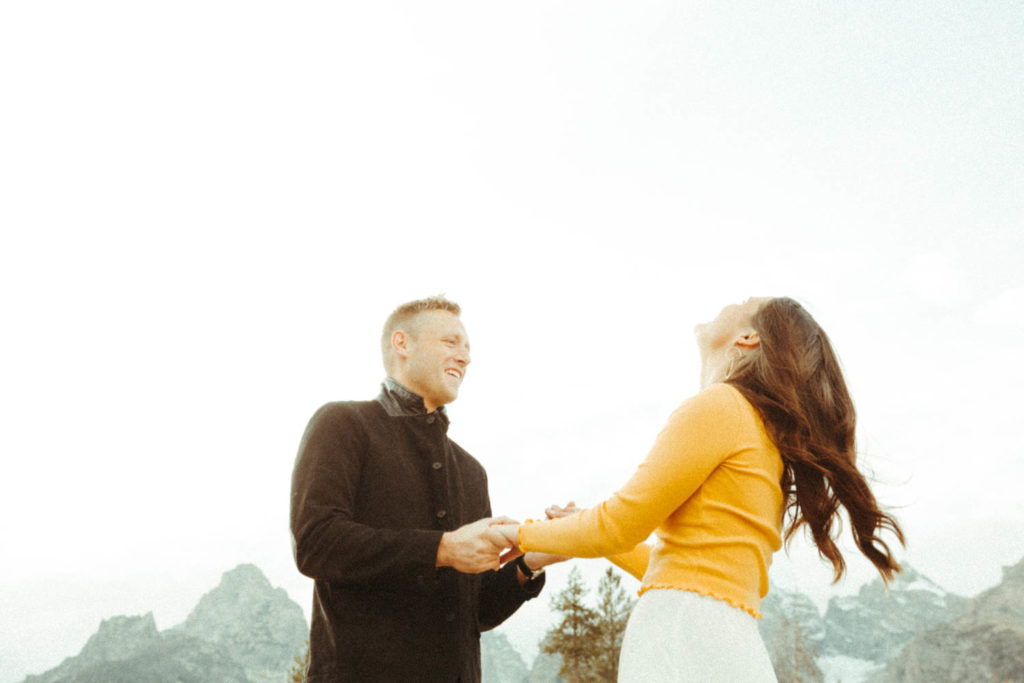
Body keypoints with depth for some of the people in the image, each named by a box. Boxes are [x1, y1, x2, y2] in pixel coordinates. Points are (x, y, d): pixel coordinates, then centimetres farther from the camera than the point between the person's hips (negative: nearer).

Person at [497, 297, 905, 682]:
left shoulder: (720, 405, -7)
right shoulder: (768, 438, 20)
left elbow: (619, 524, -6)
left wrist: (525, 534, 10)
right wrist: (583, 531, 32)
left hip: (686, 634, -9)